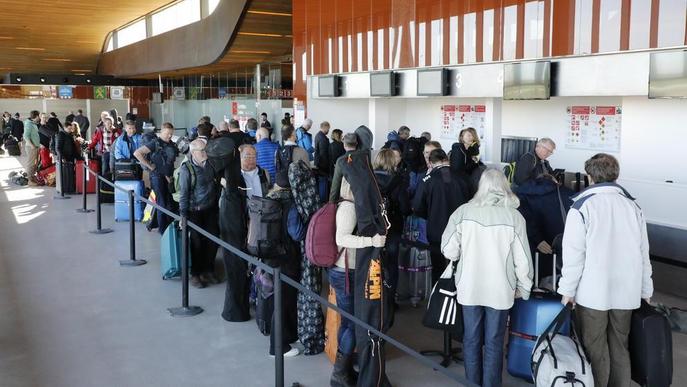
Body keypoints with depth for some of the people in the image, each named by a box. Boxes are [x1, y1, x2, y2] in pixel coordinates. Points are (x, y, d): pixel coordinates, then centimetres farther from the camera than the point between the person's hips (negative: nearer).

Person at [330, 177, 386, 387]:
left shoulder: (346, 205, 10)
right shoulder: (349, 206, -18)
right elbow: (341, 238, -30)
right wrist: (371, 241, -38)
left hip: (343, 271, 10)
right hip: (345, 273, -10)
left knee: (348, 322, 16)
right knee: (353, 323, -2)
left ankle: (344, 369, 26)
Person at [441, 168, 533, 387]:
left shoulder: (463, 212, -7)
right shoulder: (514, 217, -9)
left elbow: (448, 250, -5)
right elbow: (522, 259, -6)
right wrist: (523, 287, 8)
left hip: (469, 287, 1)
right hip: (500, 290, -1)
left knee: (471, 339, 14)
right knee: (494, 343, 9)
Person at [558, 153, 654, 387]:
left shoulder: (582, 206, -8)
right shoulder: (633, 206, 6)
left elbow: (574, 254, -11)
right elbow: (644, 254, 9)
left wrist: (568, 289, -3)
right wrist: (645, 291, 16)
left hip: (593, 293, -4)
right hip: (627, 292, 4)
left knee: (595, 351, 5)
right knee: (620, 349, 15)